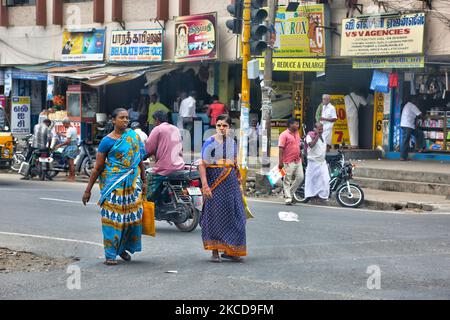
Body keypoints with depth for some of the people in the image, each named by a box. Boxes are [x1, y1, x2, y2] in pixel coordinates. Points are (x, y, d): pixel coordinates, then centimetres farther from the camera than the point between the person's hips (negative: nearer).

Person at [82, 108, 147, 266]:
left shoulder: (134, 136, 8)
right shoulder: (107, 141, -4)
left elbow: (140, 160, 15)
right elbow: (98, 167, -3)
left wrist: (144, 181, 12)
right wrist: (88, 190, -4)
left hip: (133, 183, 4)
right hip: (113, 184, -4)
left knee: (132, 216, 5)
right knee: (112, 217, -5)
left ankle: (123, 247, 24)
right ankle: (110, 254, 2)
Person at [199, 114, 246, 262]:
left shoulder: (232, 141, 12)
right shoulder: (210, 142, -5)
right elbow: (202, 165, -10)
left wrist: (238, 178, 18)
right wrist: (205, 185, -19)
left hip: (231, 183, 5)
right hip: (215, 182, -5)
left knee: (232, 215, 4)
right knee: (215, 214, -4)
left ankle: (229, 250, 14)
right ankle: (215, 251, 2)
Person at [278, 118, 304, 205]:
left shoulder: (297, 133, 15)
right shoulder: (284, 135, -9)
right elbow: (281, 148, -14)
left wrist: (301, 157, 20)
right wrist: (280, 161, -19)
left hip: (298, 161, 7)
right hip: (289, 162, -7)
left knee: (300, 177, 4)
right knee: (287, 180, -2)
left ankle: (290, 192, 19)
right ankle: (288, 198, 2)